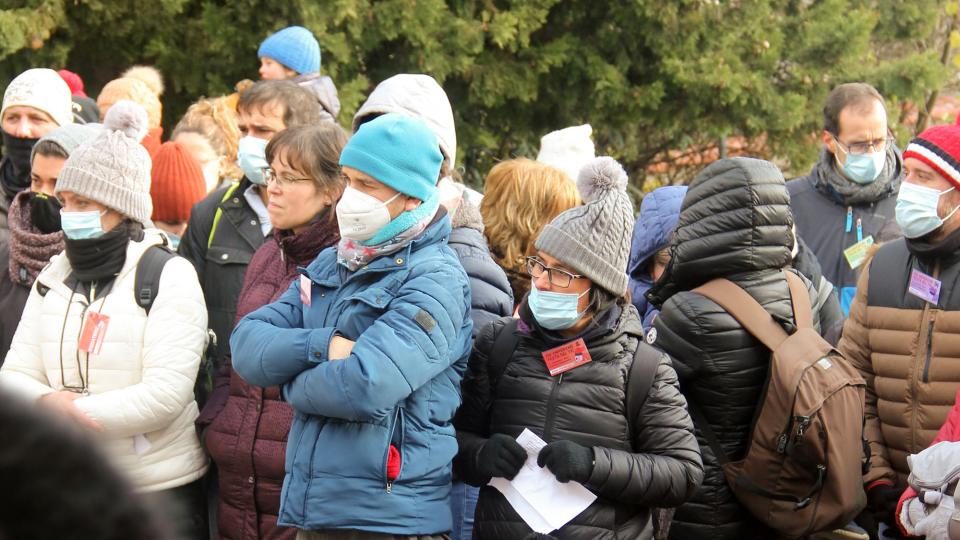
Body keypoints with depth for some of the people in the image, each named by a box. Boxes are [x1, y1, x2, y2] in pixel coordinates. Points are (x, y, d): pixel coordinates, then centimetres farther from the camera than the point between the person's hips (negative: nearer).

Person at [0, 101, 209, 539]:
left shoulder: (168, 276, -8)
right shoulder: (53, 278, 10)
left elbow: (167, 393, -17)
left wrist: (68, 413, -18)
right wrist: (47, 402, -18)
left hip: (160, 491, -5)